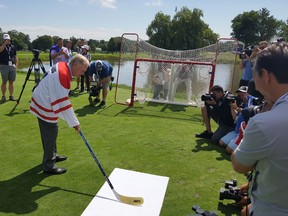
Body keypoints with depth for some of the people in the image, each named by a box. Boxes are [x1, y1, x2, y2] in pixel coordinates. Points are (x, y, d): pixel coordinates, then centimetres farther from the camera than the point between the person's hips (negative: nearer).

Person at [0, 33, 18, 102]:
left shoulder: (13, 47, 13)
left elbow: (15, 57, 15)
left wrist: (16, 65, 3)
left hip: (12, 66, 3)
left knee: (11, 82, 5)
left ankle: (11, 96, 11)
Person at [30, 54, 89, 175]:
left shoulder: (62, 66, 0)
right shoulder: (63, 76, -29)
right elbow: (62, 103, -30)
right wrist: (74, 123, -24)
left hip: (43, 102, 10)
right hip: (44, 107, -10)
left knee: (51, 132, 22)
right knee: (50, 134, -1)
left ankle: (53, 155, 39)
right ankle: (49, 166, 12)